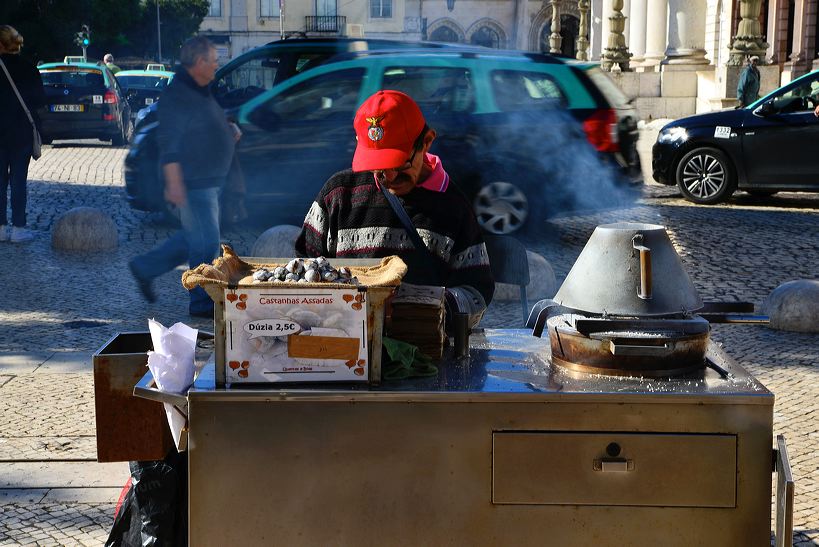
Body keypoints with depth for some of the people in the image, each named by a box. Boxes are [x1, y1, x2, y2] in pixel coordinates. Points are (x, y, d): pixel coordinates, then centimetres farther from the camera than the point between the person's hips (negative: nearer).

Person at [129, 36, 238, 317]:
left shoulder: (200, 91, 14)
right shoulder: (177, 95, -17)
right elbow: (169, 143, -22)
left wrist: (228, 130, 8)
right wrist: (174, 183, -27)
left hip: (210, 181, 10)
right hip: (193, 183, -10)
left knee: (193, 239, 18)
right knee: (206, 243, -5)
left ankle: (145, 267, 28)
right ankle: (203, 303, 4)